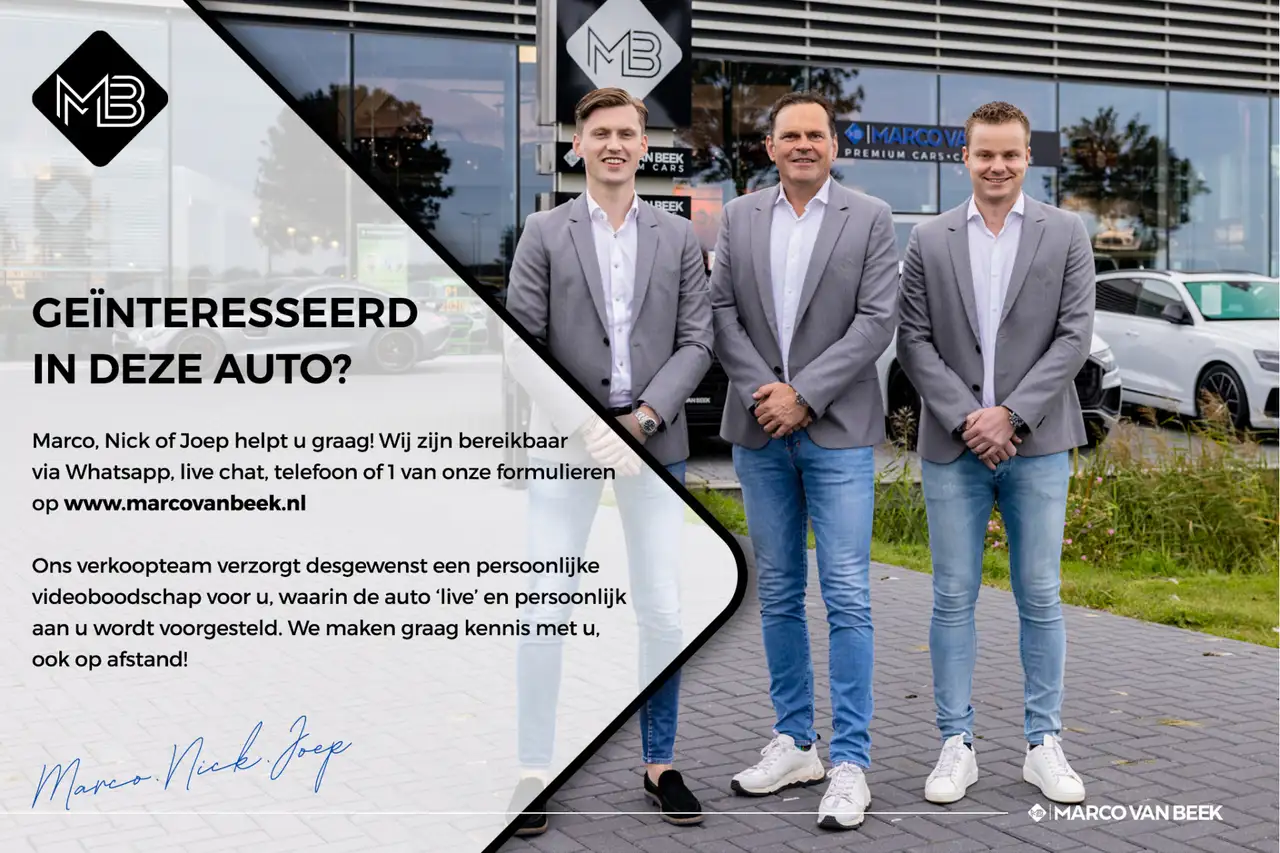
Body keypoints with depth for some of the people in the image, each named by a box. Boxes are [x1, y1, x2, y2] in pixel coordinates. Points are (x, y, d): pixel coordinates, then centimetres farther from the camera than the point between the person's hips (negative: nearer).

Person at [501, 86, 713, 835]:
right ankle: (534, 769, 9)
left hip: (654, 441, 2)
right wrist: (583, 424, -14)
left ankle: (661, 765, 18)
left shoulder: (679, 237, 7)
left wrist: (643, 416, -11)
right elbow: (520, 345, -3)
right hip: (566, 438, -1)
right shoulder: (544, 234, 3)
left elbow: (697, 342, 2)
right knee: (546, 608, -1)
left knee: (663, 611, 4)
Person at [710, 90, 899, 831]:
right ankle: (795, 743, 22)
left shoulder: (871, 218, 0)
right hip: (759, 432, 4)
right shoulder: (740, 216, 9)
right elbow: (722, 311, 4)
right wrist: (761, 392, -10)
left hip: (837, 431, -3)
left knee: (847, 597, -6)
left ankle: (850, 762, 1)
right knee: (778, 594, 10)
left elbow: (877, 321, -7)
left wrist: (804, 394, -13)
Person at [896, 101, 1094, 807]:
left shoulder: (1065, 234, 4)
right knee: (953, 598, 4)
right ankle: (957, 744, 14)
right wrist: (965, 418, -10)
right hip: (952, 446, 1)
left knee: (1040, 597, 6)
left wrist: (1010, 413, -12)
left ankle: (1044, 746, 16)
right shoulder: (928, 241, 6)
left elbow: (1075, 335, -3)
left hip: (1037, 444, 0)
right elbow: (913, 342, 1)